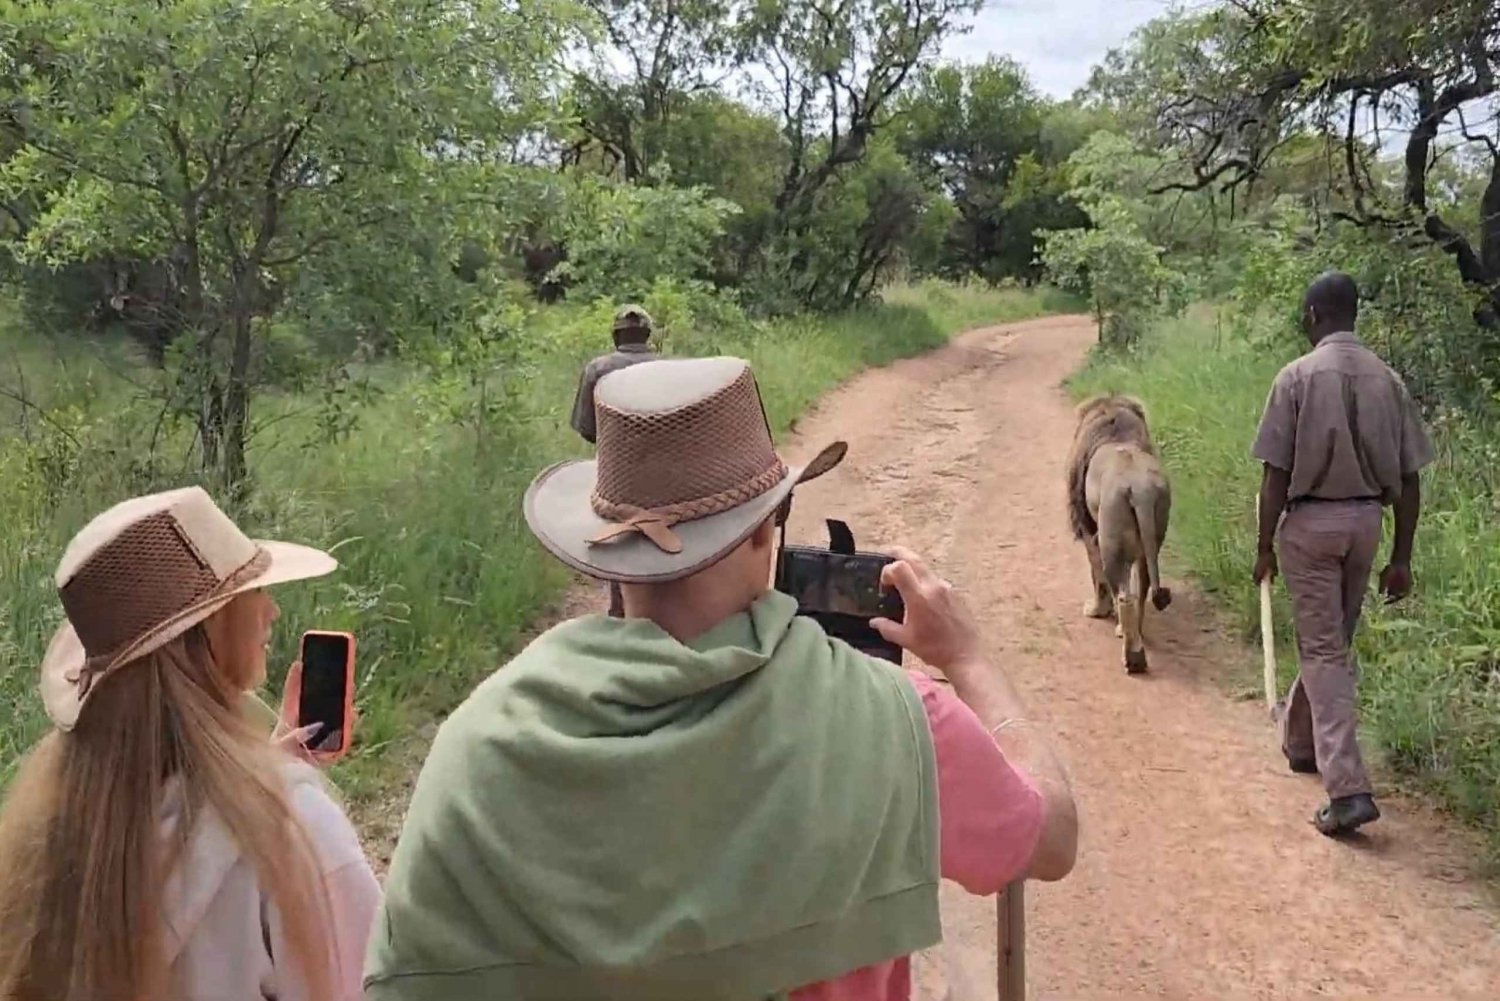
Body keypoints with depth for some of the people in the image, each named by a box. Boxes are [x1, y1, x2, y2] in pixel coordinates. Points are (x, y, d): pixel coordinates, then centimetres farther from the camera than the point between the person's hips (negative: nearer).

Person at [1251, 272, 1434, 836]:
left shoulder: (1299, 377, -10)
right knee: (1333, 642, 21)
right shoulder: (1387, 380, 4)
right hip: (1366, 521, 5)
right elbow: (1409, 478, 4)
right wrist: (1401, 557, 10)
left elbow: (1276, 473, -12)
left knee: (1324, 651, -3)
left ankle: (1348, 790, -11)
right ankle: (1302, 741, 41)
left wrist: (1264, 546, -3)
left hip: (1311, 521, -5)